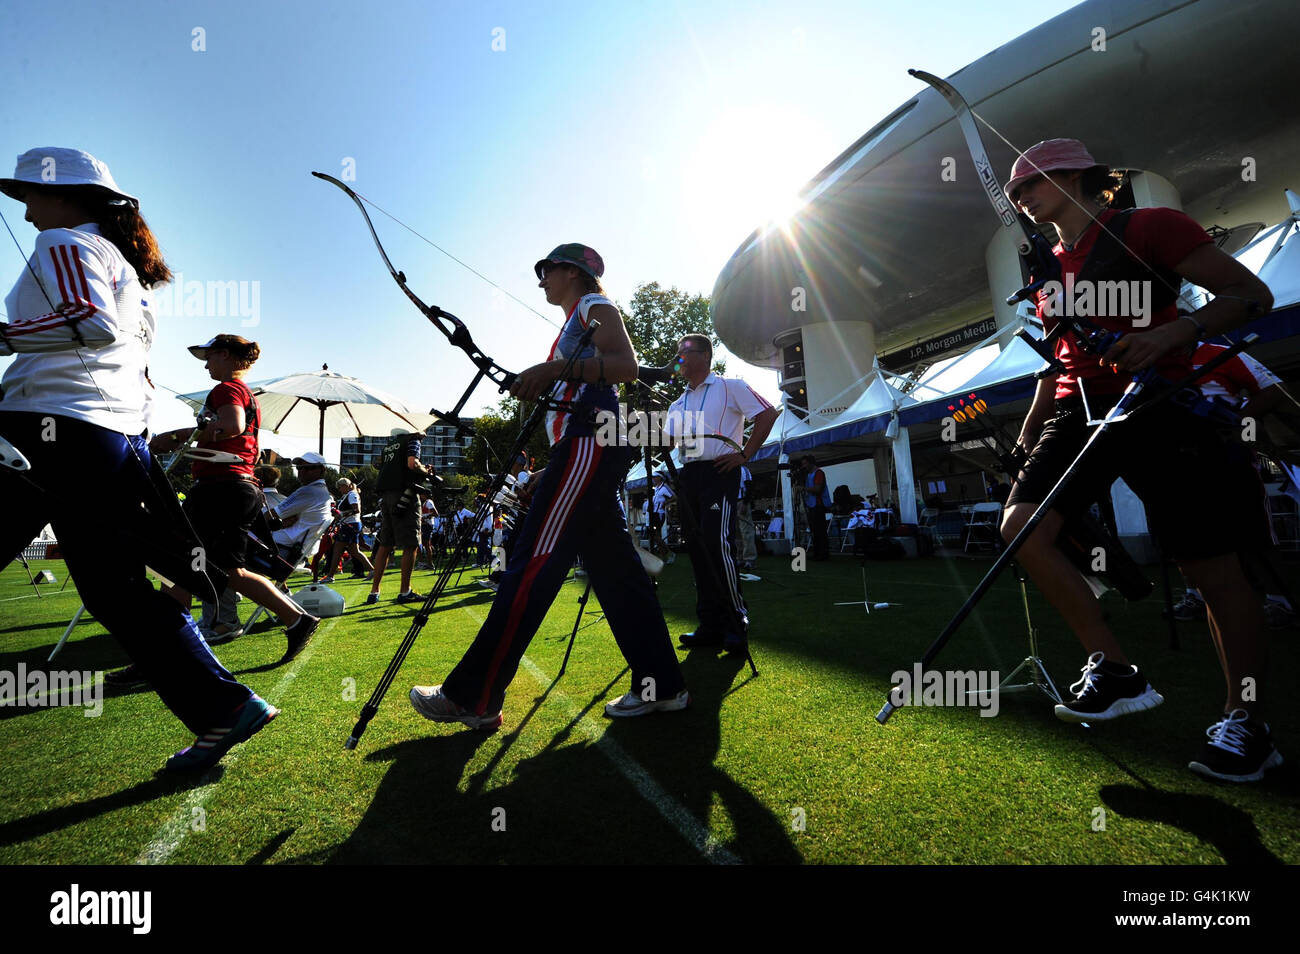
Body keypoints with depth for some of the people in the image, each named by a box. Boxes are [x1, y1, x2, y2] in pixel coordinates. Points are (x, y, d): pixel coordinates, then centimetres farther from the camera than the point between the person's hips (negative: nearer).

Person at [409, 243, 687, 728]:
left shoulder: (594, 304, 6)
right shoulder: (575, 323, 33)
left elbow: (627, 364, -14)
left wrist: (557, 367, -25)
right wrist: (550, 474, 25)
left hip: (590, 442, -11)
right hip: (585, 448, 11)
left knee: (532, 564, -14)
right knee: (613, 565, 5)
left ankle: (473, 697, -10)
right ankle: (661, 685, 8)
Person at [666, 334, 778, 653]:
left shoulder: (730, 387, 5)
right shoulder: (678, 405, 22)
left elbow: (768, 413, -1)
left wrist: (745, 453, -8)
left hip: (719, 471, -7)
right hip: (687, 476, 7)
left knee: (718, 543, -18)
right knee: (698, 550, 3)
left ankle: (737, 624, -8)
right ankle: (711, 625, 9)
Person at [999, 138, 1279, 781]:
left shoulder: (1147, 228, 0)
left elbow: (1252, 293, -3)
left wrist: (1178, 330, -22)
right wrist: (1029, 432, 19)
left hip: (1157, 405, -5)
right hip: (1079, 411, 6)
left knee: (1214, 570, -1)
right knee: (1020, 524, -16)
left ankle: (1244, 723, 17)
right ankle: (1114, 672, -3)